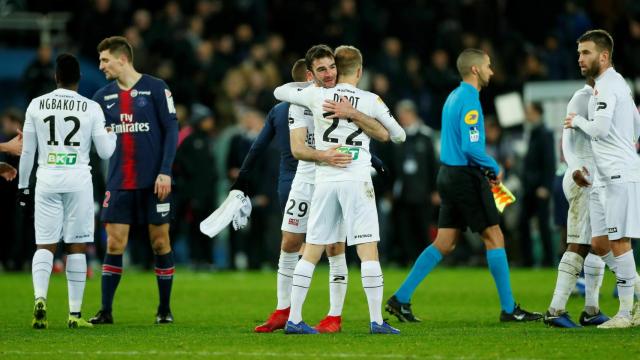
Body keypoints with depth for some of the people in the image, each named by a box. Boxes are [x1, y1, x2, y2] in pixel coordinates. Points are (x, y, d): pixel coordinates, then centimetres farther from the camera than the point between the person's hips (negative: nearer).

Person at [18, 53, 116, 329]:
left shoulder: (36, 105, 3)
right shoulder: (91, 108, -1)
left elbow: (27, 150, 6)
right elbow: (105, 152, 2)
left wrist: (23, 185, 16)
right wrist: (112, 132, 23)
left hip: (47, 179, 1)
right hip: (78, 179, -1)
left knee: (45, 245, 4)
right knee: (77, 246, 5)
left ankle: (40, 298, -19)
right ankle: (75, 313, 3)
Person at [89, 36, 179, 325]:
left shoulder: (155, 88, -4)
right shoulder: (104, 96, 9)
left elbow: (171, 130, -5)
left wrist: (165, 172, -13)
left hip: (153, 182, -3)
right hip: (119, 182, 3)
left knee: (160, 242, 3)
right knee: (114, 244, -2)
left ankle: (165, 309, 14)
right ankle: (105, 310, 2)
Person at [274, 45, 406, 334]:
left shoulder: (317, 96, 2)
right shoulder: (371, 101, 1)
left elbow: (279, 92, 17)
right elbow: (398, 136, 13)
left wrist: (305, 83, 32)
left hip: (324, 181, 2)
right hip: (357, 181, -2)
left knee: (311, 253, 5)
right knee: (368, 251, -2)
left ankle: (294, 319, 4)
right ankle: (376, 320, -5)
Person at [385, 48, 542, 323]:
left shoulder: (454, 97, 15)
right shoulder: (469, 100, -15)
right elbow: (471, 147, -23)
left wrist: (484, 170, 16)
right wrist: (494, 169, -8)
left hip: (449, 174, 9)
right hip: (466, 178, -9)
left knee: (444, 244, 10)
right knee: (494, 237, -3)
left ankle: (401, 298, 7)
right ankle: (509, 309, 0)